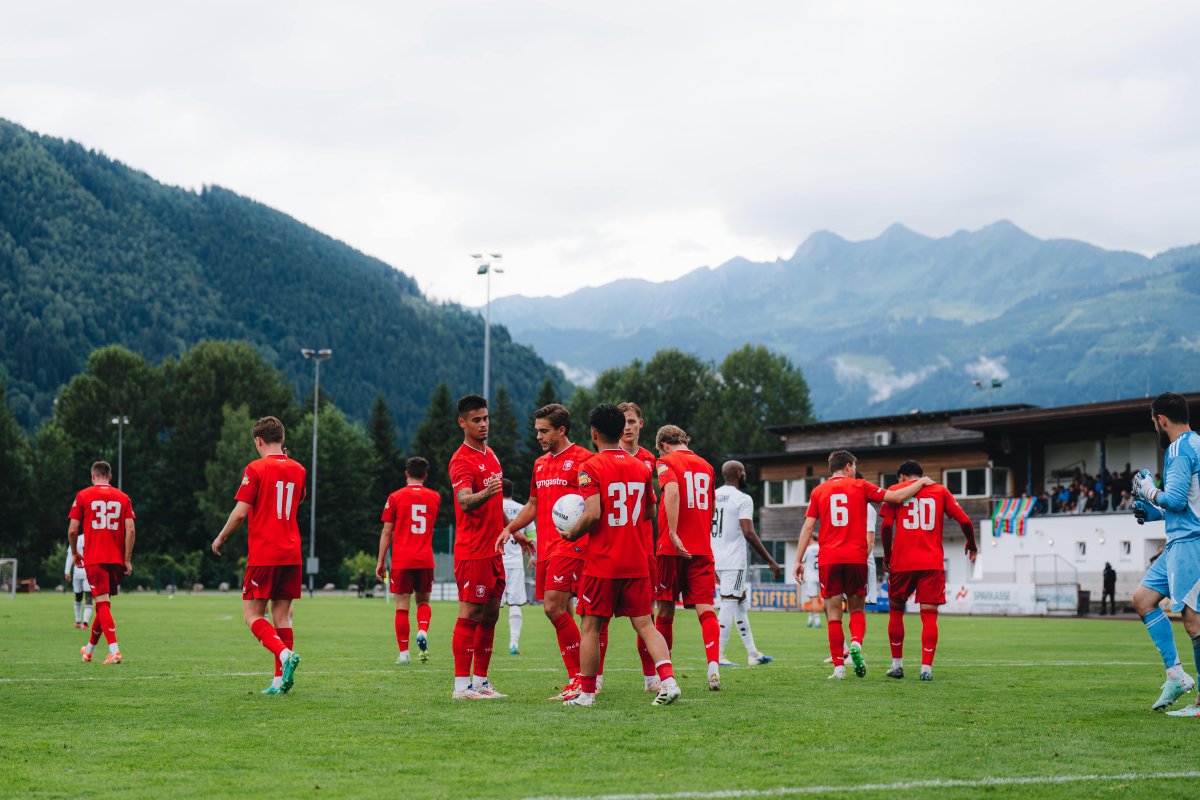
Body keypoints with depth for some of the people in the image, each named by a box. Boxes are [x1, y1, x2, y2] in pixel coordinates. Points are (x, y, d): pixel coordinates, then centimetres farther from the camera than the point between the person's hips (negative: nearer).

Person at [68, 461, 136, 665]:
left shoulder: (83, 496, 1)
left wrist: (74, 553, 14)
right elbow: (130, 530, -1)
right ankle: (89, 649, 30)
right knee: (104, 603, 16)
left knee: (103, 603, -7)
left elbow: (72, 529, -2)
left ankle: (114, 651, -20)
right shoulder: (123, 497, 7)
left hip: (94, 558, -3)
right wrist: (127, 560, 3)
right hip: (116, 559, 3)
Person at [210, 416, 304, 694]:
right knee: (282, 615, 7)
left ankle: (285, 654, -23)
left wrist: (220, 538, 4)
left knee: (252, 614, 0)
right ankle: (281, 679, 3)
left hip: (263, 556, -5)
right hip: (292, 554, 6)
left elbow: (240, 512, -11)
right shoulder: (297, 469, 9)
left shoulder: (256, 469, -8)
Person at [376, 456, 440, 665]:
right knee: (423, 601, 16)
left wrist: (381, 561, 5)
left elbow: (387, 532, -1)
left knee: (402, 605, 1)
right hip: (426, 560, 2)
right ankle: (422, 632, -12)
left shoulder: (395, 497, -1)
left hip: (401, 560, -2)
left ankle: (403, 653, 1)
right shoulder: (435, 497, 7)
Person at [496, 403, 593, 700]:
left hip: (570, 545, -8)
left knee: (554, 608, -16)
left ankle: (580, 677, -8)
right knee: (560, 612, 6)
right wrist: (511, 528, 15)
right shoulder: (541, 463, 20)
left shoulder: (582, 459, -5)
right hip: (546, 547, 8)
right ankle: (575, 679, 10)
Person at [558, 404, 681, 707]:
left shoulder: (591, 468, -9)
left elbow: (592, 514, -19)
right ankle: (668, 680, -11)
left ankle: (586, 693, 10)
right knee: (645, 624, 6)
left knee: (591, 627, 5)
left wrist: (571, 534, -2)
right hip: (636, 563, 5)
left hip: (602, 562, -5)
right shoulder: (641, 468, 9)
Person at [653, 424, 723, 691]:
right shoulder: (705, 466, 16)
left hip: (673, 548, -4)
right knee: (705, 609, -3)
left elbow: (672, 491, -21)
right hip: (702, 549, 4)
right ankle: (713, 666, -23)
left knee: (665, 611, 7)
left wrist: (673, 534, -24)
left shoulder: (667, 462, -1)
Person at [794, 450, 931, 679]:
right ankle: (856, 643, -16)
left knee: (834, 613, 4)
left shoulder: (818, 492, 9)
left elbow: (808, 527, 2)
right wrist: (921, 483, 18)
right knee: (857, 609, 13)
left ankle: (839, 667, -1)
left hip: (829, 559, 1)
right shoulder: (860, 486, 6)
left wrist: (799, 560, 3)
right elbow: (897, 497, 3)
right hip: (856, 558, -1)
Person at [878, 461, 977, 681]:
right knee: (929, 614, 0)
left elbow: (886, 525, -4)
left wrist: (887, 554, 7)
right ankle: (926, 669, -8)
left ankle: (897, 665, 18)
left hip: (902, 562, 0)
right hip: (932, 562, 0)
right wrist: (972, 546, 20)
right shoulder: (940, 491, 11)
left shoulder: (895, 490, 7)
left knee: (896, 610, 15)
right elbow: (965, 521, 4)